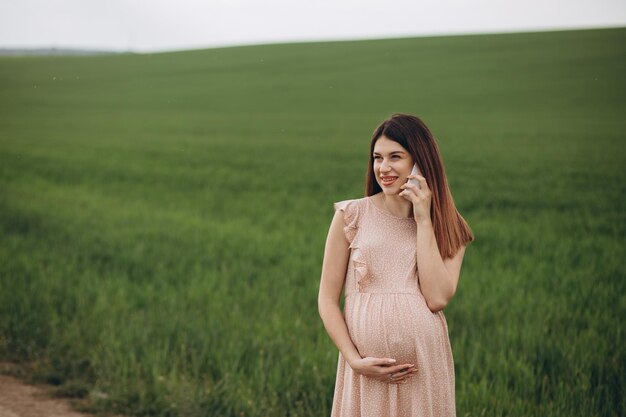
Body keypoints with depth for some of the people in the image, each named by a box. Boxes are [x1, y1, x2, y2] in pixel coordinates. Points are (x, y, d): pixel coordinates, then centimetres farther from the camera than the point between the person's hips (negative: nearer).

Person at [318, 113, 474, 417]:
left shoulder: (448, 227, 6)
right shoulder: (352, 215, 2)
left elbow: (437, 298, -10)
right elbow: (327, 299, 1)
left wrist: (423, 220, -7)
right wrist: (354, 360, -11)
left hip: (425, 366, 1)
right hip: (368, 369, -1)